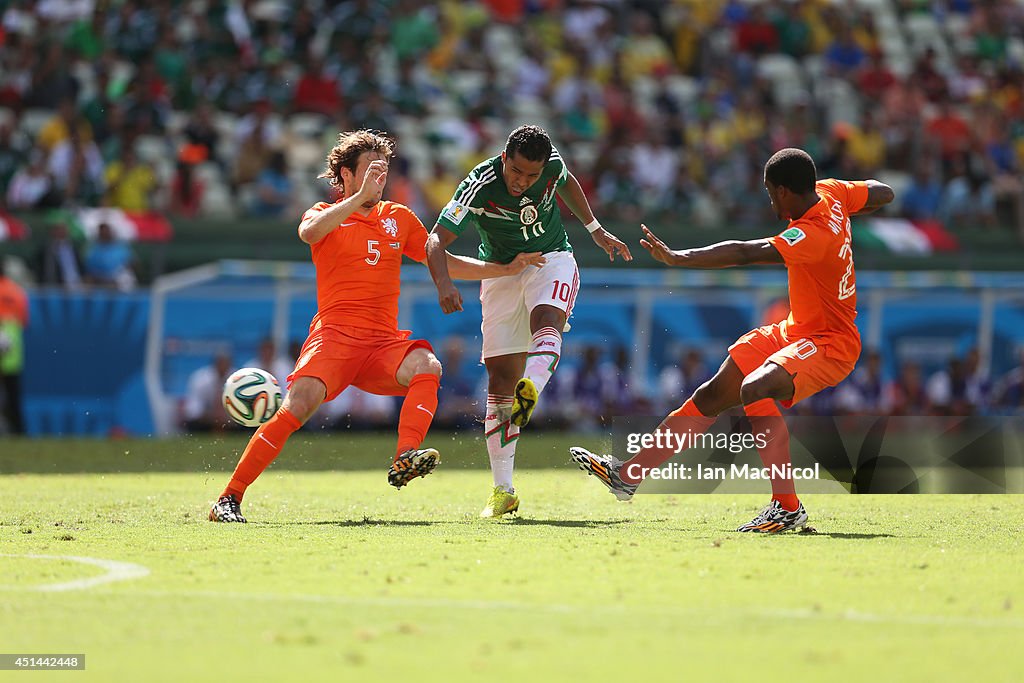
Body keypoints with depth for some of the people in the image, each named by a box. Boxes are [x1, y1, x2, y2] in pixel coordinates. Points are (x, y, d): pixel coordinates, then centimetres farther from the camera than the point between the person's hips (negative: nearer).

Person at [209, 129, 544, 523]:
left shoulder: (399, 218, 20)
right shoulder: (326, 214, 9)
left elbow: (444, 263, 27)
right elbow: (309, 232, -17)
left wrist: (505, 269, 20)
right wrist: (361, 196, -20)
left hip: (385, 342, 4)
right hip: (334, 336, -4)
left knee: (427, 366, -29)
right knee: (298, 405, -26)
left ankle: (405, 459, -43)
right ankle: (229, 499, -20)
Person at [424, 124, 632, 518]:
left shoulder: (552, 164, -14)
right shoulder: (479, 187, -24)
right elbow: (436, 241, -26)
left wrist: (596, 230, 19)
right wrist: (444, 285, -44)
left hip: (551, 260, 1)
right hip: (501, 273, -1)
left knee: (546, 320, -34)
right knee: (500, 378, -7)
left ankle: (531, 391, -62)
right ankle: (503, 491, -4)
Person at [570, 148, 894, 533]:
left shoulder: (811, 235, -28)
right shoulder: (830, 194, -1)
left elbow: (745, 254, -36)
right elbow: (883, 193, 18)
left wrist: (676, 258, -39)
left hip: (828, 346, -11)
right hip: (796, 331, 11)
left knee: (755, 389, -36)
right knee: (713, 395, 6)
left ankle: (787, 506, -30)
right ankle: (627, 475, 9)